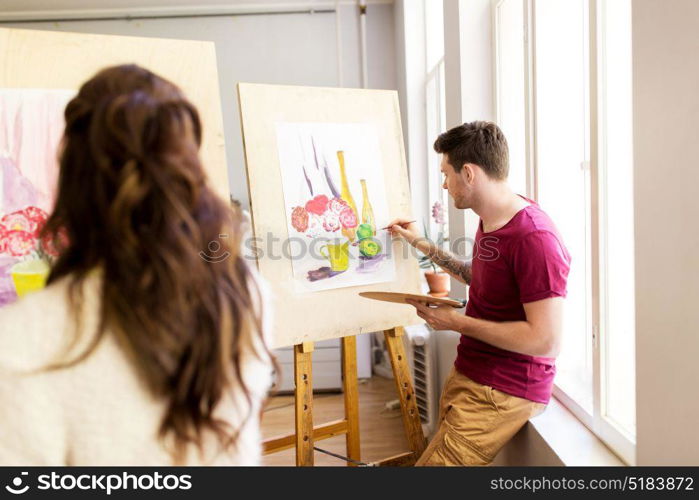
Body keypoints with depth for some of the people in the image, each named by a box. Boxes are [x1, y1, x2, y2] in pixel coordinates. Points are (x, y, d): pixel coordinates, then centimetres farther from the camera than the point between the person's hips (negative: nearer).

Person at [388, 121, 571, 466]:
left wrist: (458, 322, -20)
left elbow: (546, 341, -27)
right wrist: (423, 245, 21)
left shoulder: (534, 238, -25)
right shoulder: (490, 220, 7)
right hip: (467, 374, 10)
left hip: (503, 394, -9)